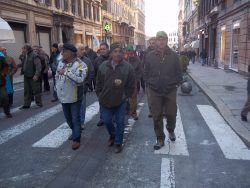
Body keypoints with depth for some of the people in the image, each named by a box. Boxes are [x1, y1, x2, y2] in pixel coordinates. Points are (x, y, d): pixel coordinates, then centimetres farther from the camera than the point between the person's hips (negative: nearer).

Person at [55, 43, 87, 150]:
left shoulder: (79, 64, -18)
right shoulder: (61, 63, 5)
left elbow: (80, 80, -33)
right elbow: (57, 77, 18)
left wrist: (66, 72, -34)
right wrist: (57, 89, 16)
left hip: (74, 97, -7)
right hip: (63, 96, 7)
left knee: (75, 119, 3)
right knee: (68, 117, 20)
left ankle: (76, 139, 16)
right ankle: (75, 132, 41)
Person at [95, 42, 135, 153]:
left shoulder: (128, 67, -10)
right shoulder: (103, 66, -4)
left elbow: (131, 85, -3)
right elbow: (99, 83, 4)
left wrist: (126, 96, -4)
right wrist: (100, 96, 3)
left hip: (121, 101, -2)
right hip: (106, 101, 2)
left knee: (120, 122, 5)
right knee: (107, 121, 13)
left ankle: (118, 143, 24)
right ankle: (112, 135, 43)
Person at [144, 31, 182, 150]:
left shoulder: (173, 56, 0)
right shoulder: (150, 56, 2)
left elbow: (178, 72, 5)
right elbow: (146, 73, 8)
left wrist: (176, 84, -1)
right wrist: (149, 84, 3)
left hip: (170, 91, 0)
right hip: (155, 91, 1)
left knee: (171, 114, 7)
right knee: (157, 116, 6)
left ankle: (171, 130, 39)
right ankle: (160, 139, 21)